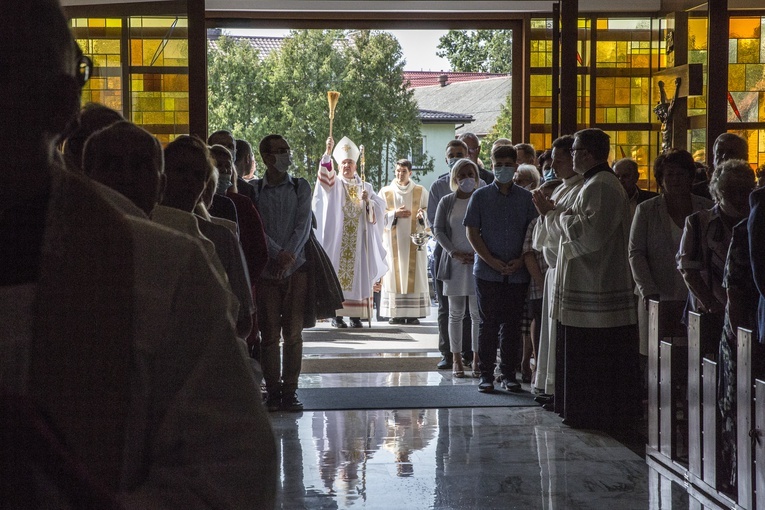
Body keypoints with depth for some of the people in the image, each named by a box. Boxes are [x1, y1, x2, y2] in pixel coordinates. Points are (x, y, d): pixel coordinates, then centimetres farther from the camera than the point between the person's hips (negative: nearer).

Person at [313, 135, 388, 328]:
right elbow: (325, 174, -16)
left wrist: (368, 201, -15)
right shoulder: (334, 184, 6)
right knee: (337, 272, -6)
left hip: (358, 239, 2)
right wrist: (328, 153, -30)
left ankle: (356, 315, 3)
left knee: (357, 274, 0)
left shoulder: (365, 187, 14)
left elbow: (381, 205, 6)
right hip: (337, 238, -2)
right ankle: (337, 314, -3)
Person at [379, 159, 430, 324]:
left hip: (414, 240, 0)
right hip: (393, 241, 0)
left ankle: (413, 313, -4)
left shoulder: (420, 191, 9)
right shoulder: (385, 192, 10)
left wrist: (422, 215, -17)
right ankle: (396, 314, -3)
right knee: (394, 274, -4)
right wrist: (395, 214, -11)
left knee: (414, 276, -4)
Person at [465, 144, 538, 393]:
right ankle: (486, 374, 7)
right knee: (489, 323, 1)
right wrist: (491, 261, -10)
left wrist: (521, 260, -8)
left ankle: (509, 373, 12)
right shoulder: (481, 196, 4)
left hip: (518, 272, 1)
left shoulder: (526, 197, 7)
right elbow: (472, 233, 1)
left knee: (513, 324, 4)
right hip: (487, 271, -1)